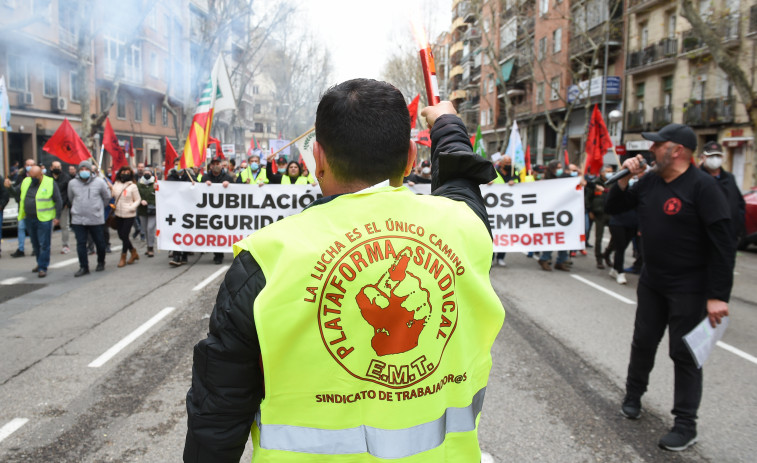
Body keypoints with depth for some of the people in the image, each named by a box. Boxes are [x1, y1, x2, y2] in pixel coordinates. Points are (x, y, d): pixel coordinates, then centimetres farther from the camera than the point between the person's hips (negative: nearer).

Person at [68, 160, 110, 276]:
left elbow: (107, 197, 9)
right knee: (81, 244, 1)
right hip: (78, 219, 1)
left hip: (96, 219, -1)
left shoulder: (99, 182, -4)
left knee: (100, 242, 9)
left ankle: (101, 263, 29)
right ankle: (83, 267, 8)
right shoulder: (72, 183, 2)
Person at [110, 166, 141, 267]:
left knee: (124, 236, -3)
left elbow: (137, 199, -2)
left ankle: (123, 258, 10)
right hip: (118, 214, 5)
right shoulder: (116, 184, 6)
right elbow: (112, 196, 12)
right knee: (121, 235, 11)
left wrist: (132, 207, -18)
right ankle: (134, 253, 29)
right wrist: (110, 190, -6)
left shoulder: (132, 186, -6)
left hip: (129, 215, -5)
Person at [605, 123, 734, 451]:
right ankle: (633, 395, 40)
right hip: (652, 282, 7)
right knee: (643, 342, 18)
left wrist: (718, 296, -23)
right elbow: (613, 209, 12)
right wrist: (624, 179, -7)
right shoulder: (650, 181, 3)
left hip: (689, 288, -6)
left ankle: (686, 424, 16)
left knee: (684, 353, 2)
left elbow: (722, 243, -20)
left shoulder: (702, 186, -18)